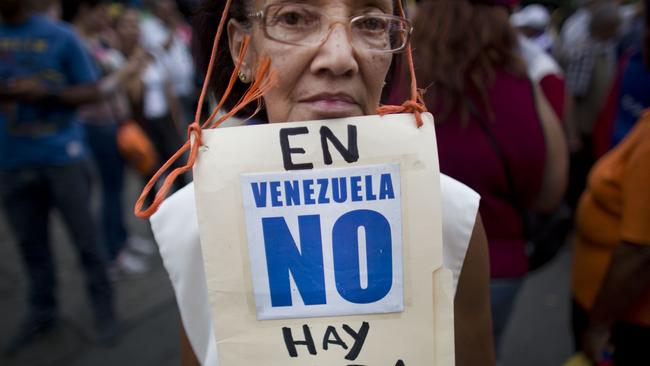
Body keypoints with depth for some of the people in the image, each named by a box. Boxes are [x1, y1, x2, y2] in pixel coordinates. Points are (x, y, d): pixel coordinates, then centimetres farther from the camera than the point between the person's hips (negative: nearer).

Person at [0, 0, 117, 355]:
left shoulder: (60, 36, -2)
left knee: (84, 237, 4)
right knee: (30, 243, 11)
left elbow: (89, 90, 0)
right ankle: (41, 312, 27)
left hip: (62, 156, -3)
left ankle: (103, 308, 19)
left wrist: (45, 92, -16)